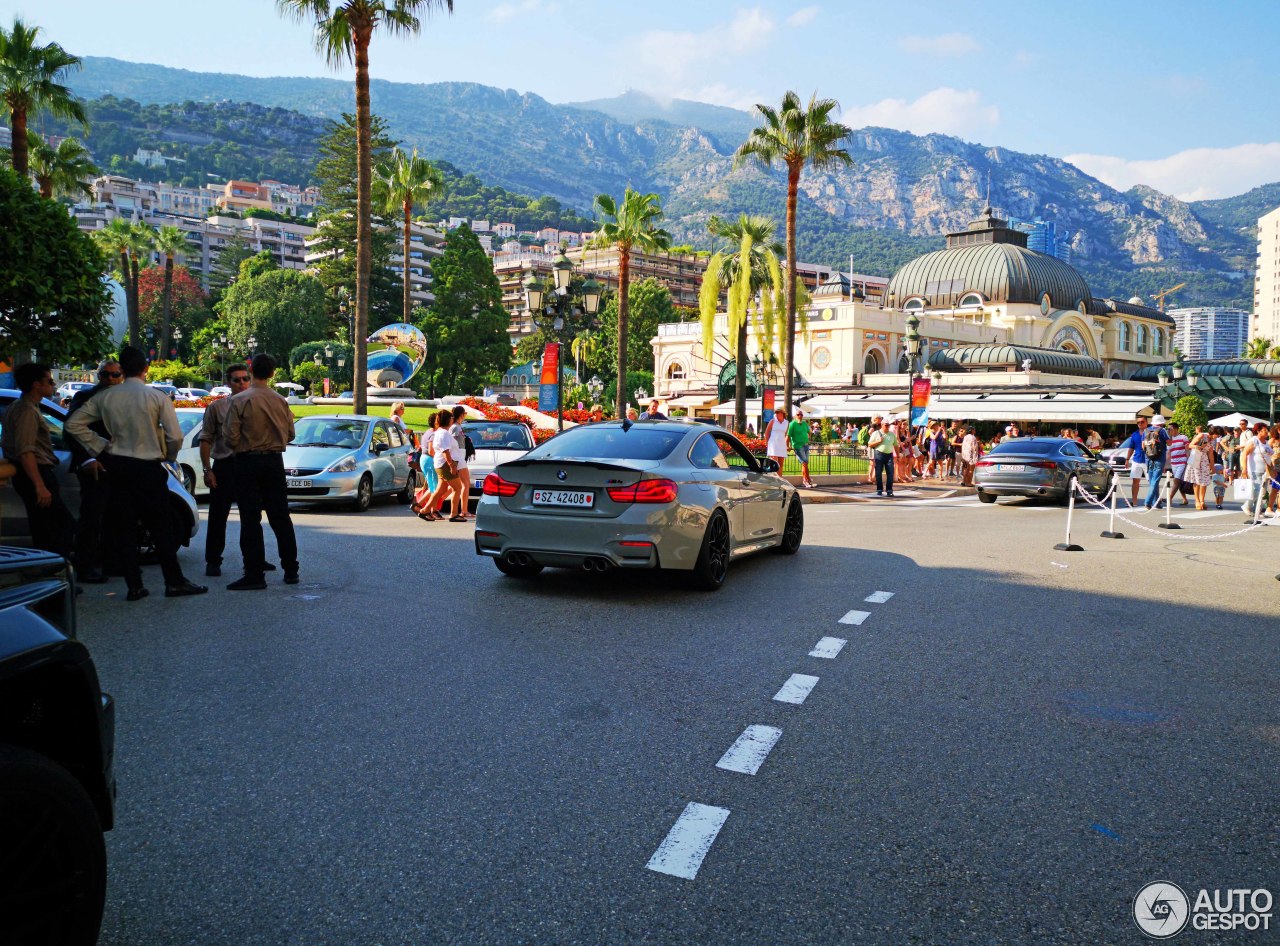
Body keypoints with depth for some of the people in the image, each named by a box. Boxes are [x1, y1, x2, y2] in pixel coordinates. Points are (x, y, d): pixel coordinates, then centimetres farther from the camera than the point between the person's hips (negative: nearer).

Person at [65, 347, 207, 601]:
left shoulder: (105, 397, 2)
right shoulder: (157, 397, -8)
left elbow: (73, 424, 4)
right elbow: (175, 436, -12)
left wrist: (100, 447, 9)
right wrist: (169, 456, 7)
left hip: (117, 466, 3)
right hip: (148, 467, -3)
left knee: (123, 527, 9)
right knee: (160, 527, 5)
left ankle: (134, 586, 9)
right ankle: (175, 582, 6)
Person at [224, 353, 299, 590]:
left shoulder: (239, 400, -11)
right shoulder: (280, 401, 0)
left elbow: (232, 438, -12)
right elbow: (290, 434, 8)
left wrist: (242, 445, 10)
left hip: (248, 462, -4)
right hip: (274, 461, 4)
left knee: (250, 519, 0)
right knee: (280, 517, 12)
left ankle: (254, 575, 0)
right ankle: (290, 570, 17)